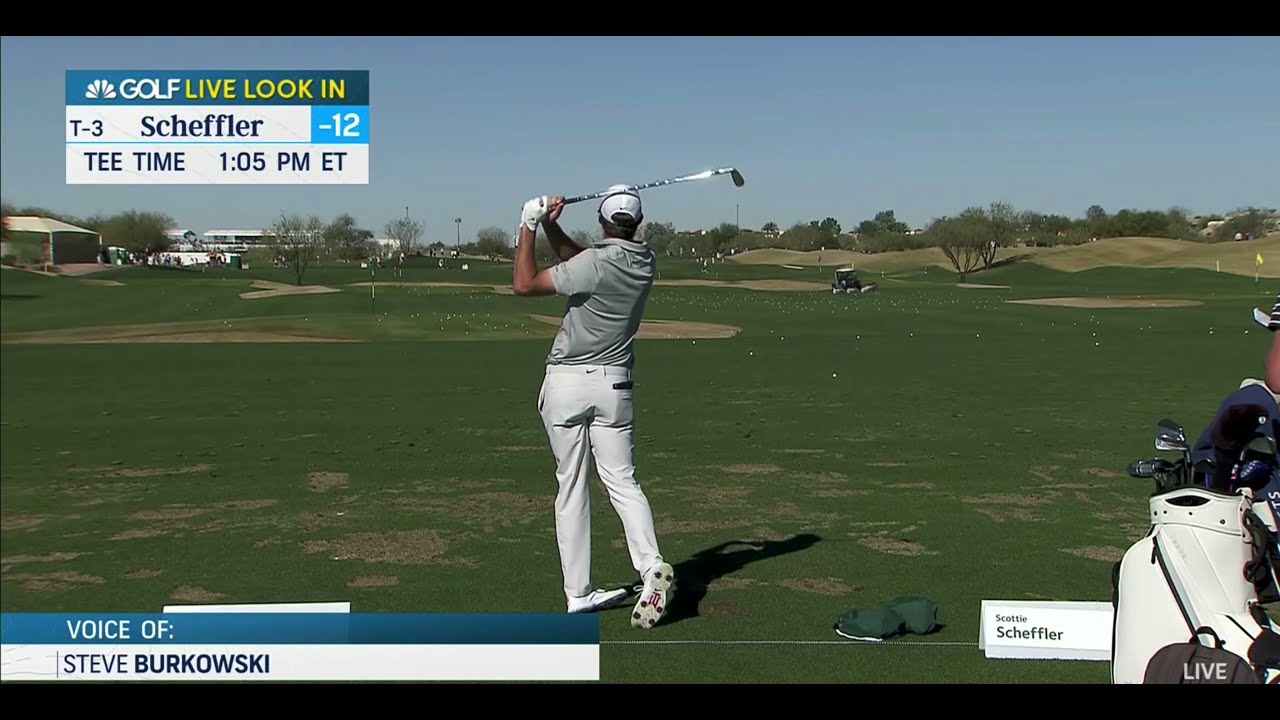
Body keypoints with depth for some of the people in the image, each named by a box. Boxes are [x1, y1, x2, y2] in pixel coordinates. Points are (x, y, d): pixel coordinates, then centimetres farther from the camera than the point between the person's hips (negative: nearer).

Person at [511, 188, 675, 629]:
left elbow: (524, 284, -11)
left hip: (566, 382, -4)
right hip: (614, 383, 4)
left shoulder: (595, 264, -16)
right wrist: (551, 227, 4)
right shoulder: (645, 262, 4)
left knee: (571, 486, 5)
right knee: (622, 481, 6)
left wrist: (530, 227, -5)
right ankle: (652, 565, -16)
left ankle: (578, 592, 9)